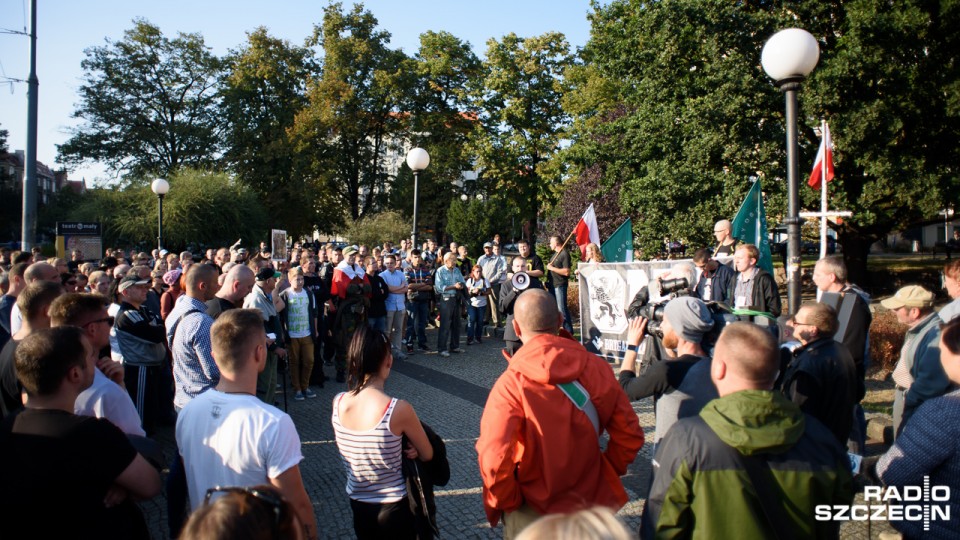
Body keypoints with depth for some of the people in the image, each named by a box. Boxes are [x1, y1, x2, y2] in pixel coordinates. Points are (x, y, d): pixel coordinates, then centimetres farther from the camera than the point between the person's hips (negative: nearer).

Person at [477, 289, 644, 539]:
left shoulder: (511, 384, -22)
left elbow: (494, 460, -27)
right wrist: (609, 473, 9)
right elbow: (630, 434, -6)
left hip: (532, 514, -3)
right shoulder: (596, 367, -11)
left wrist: (506, 502, -9)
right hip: (590, 502, 4)